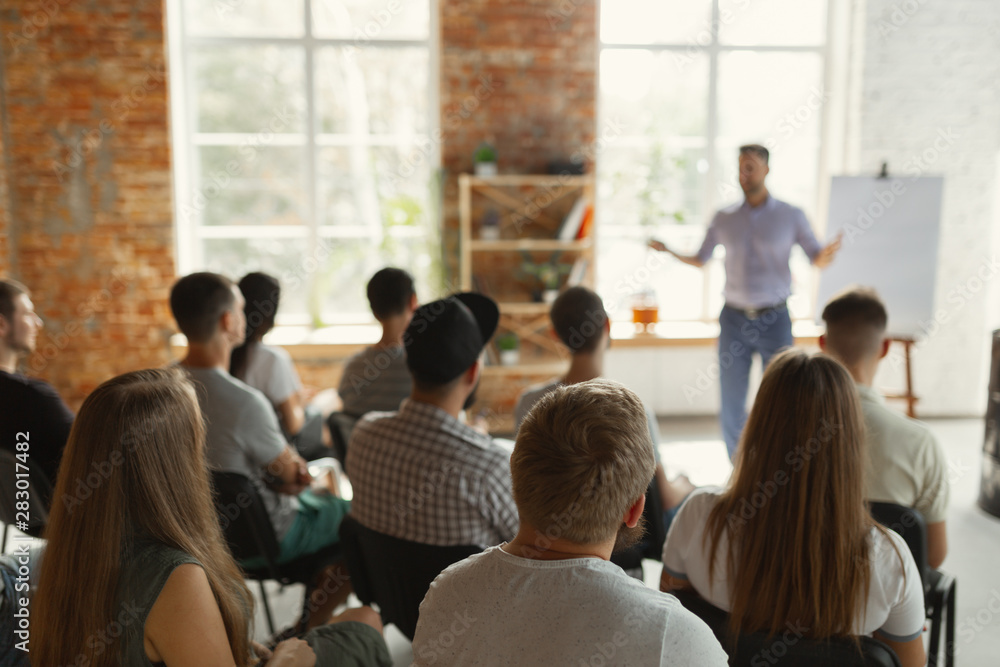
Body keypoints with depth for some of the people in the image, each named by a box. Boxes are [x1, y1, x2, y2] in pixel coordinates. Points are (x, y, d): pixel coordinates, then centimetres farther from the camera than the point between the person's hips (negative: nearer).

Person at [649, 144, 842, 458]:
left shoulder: (791, 216, 0)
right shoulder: (724, 218, 6)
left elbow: (817, 260, 1)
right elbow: (700, 260, 13)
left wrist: (827, 253, -23)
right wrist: (668, 251, -4)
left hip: (775, 319, -1)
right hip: (734, 318, 2)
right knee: (731, 403, 4)